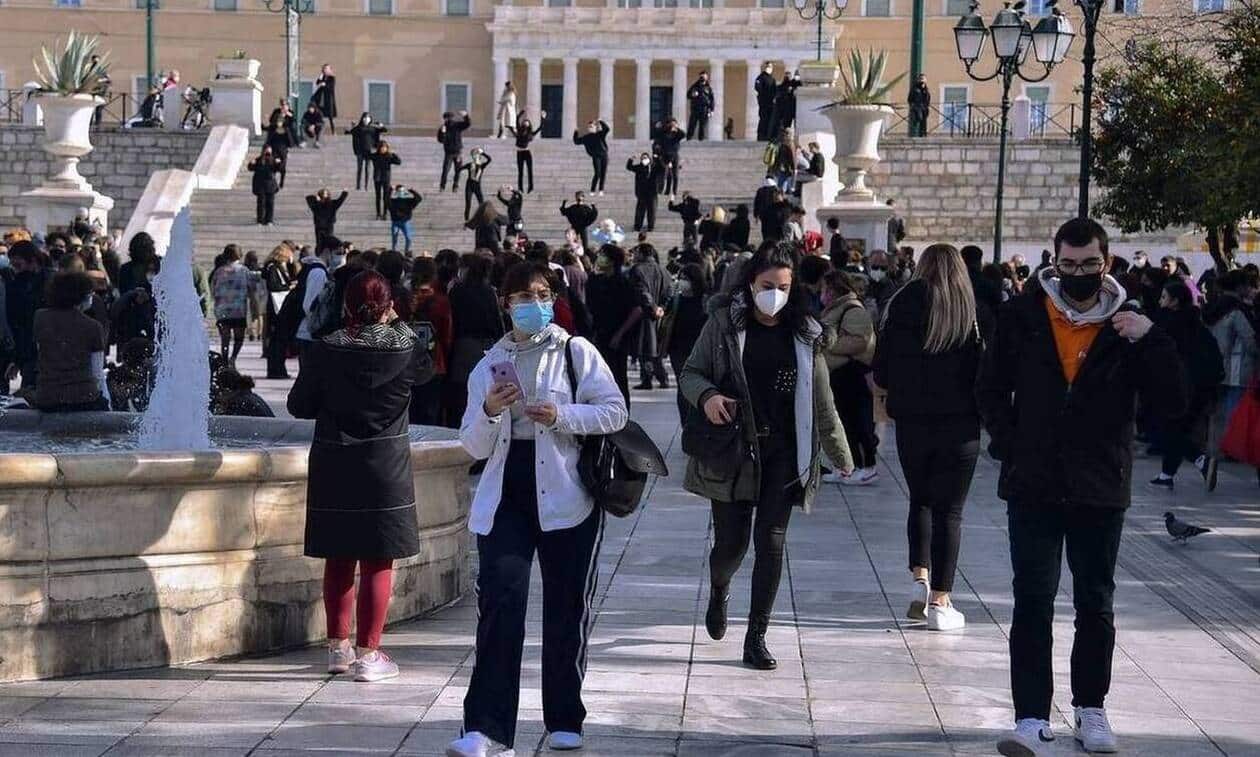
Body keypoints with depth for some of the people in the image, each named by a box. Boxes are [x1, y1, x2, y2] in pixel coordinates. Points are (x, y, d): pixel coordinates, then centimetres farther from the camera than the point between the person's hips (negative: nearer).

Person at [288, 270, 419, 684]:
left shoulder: (325, 350, -6)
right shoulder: (405, 346, -9)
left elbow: (299, 405, 1)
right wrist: (395, 321, 21)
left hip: (333, 465, 2)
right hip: (386, 467, -2)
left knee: (338, 560, 14)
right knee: (378, 563, 4)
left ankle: (338, 647, 23)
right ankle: (367, 654, 3)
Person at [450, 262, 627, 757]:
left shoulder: (575, 352, 4)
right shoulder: (489, 366, 11)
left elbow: (615, 411, -2)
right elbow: (474, 447, 10)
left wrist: (561, 415, -15)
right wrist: (489, 412, -10)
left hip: (566, 495, -1)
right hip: (506, 496, 1)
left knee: (567, 607, 5)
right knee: (499, 602, -10)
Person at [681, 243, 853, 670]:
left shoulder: (804, 333, 4)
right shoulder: (724, 323, -1)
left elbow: (821, 402, 10)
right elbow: (691, 373, 4)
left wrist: (840, 455, 13)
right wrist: (706, 395, -18)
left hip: (783, 452, 1)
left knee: (771, 543, -2)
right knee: (731, 543, 2)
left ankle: (756, 638, 7)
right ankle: (719, 591, 39)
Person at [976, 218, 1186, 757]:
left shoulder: (1127, 325, -1)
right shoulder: (1023, 317, -1)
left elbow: (1172, 403, -7)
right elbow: (991, 388, 10)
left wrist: (1151, 340, -19)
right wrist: (1009, 446, -1)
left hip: (1101, 490, 1)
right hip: (1033, 486, 0)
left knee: (1096, 605, 11)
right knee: (1033, 602, -3)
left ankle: (1090, 707, 24)